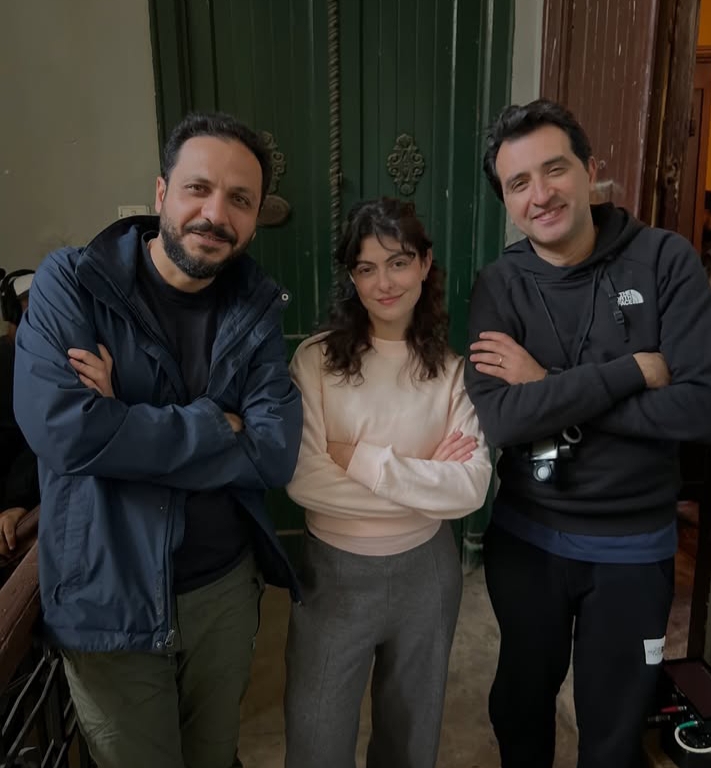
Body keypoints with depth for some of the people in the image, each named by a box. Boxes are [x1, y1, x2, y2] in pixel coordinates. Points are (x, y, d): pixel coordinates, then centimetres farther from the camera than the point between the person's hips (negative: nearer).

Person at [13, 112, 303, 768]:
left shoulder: (257, 308, -4)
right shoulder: (70, 284, -12)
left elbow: (276, 451, -15)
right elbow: (63, 429, -27)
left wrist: (130, 426, -22)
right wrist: (216, 424, -18)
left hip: (227, 588, 3)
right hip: (111, 601, -2)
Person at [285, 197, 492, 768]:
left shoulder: (453, 369, -7)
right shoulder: (317, 359, -12)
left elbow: (471, 488, -16)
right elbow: (302, 480, -19)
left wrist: (362, 458, -22)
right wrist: (424, 481, -18)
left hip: (425, 572, 2)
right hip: (334, 572, -1)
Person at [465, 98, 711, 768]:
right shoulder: (499, 286, -9)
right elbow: (497, 419, -22)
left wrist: (549, 390, -21)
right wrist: (634, 370, -22)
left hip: (634, 544, -1)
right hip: (527, 537, 1)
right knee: (522, 695, 25)